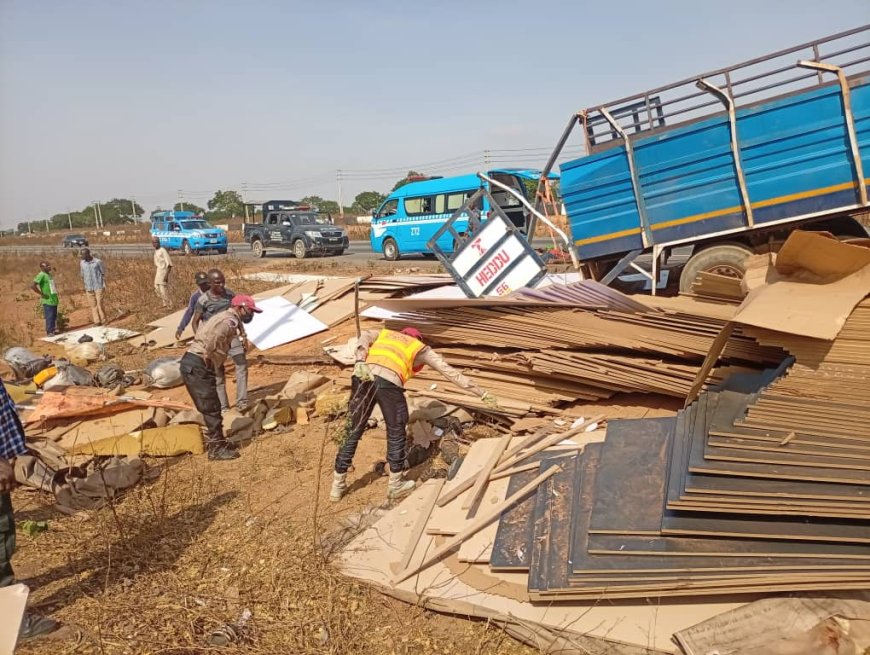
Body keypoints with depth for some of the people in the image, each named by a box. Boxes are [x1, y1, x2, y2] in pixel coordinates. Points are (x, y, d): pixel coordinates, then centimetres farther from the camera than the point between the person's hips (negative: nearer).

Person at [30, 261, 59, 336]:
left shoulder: (49, 274, 12)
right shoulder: (41, 275, -14)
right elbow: (33, 286, -23)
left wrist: (55, 290, 15)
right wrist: (42, 294, -18)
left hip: (54, 300, 9)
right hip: (48, 301, -9)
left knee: (54, 316, 15)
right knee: (49, 317, -3)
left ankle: (53, 330, 26)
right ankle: (49, 332, 4)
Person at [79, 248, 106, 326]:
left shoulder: (98, 262, -8)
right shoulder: (82, 263, 4)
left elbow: (103, 273, -2)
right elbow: (83, 275, 12)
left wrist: (104, 284, -7)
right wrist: (84, 286, 11)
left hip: (98, 286, -4)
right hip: (89, 288, 4)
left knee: (99, 303, -3)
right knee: (93, 305, 3)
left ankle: (103, 320, 5)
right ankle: (96, 321, 6)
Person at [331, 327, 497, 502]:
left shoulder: (383, 334, 37)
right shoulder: (421, 348, 29)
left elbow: (364, 337, 13)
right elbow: (450, 372, 29)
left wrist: (360, 362, -5)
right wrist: (481, 392, 33)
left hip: (363, 378, 4)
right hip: (388, 383, -3)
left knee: (354, 433, 19)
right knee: (396, 434, 18)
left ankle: (338, 486, 29)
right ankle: (395, 484, 32)